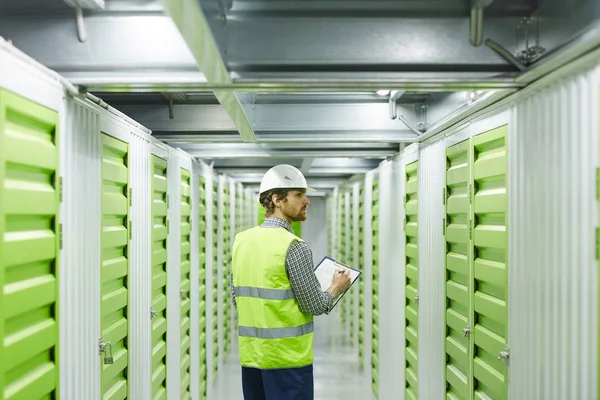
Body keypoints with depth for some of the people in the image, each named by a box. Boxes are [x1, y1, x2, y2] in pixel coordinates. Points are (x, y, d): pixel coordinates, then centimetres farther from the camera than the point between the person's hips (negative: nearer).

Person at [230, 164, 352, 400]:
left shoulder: (241, 240, 3)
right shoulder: (294, 246, -17)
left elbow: (236, 299, 10)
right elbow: (314, 306, -11)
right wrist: (337, 288, 7)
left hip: (250, 354, 7)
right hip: (286, 357, -6)